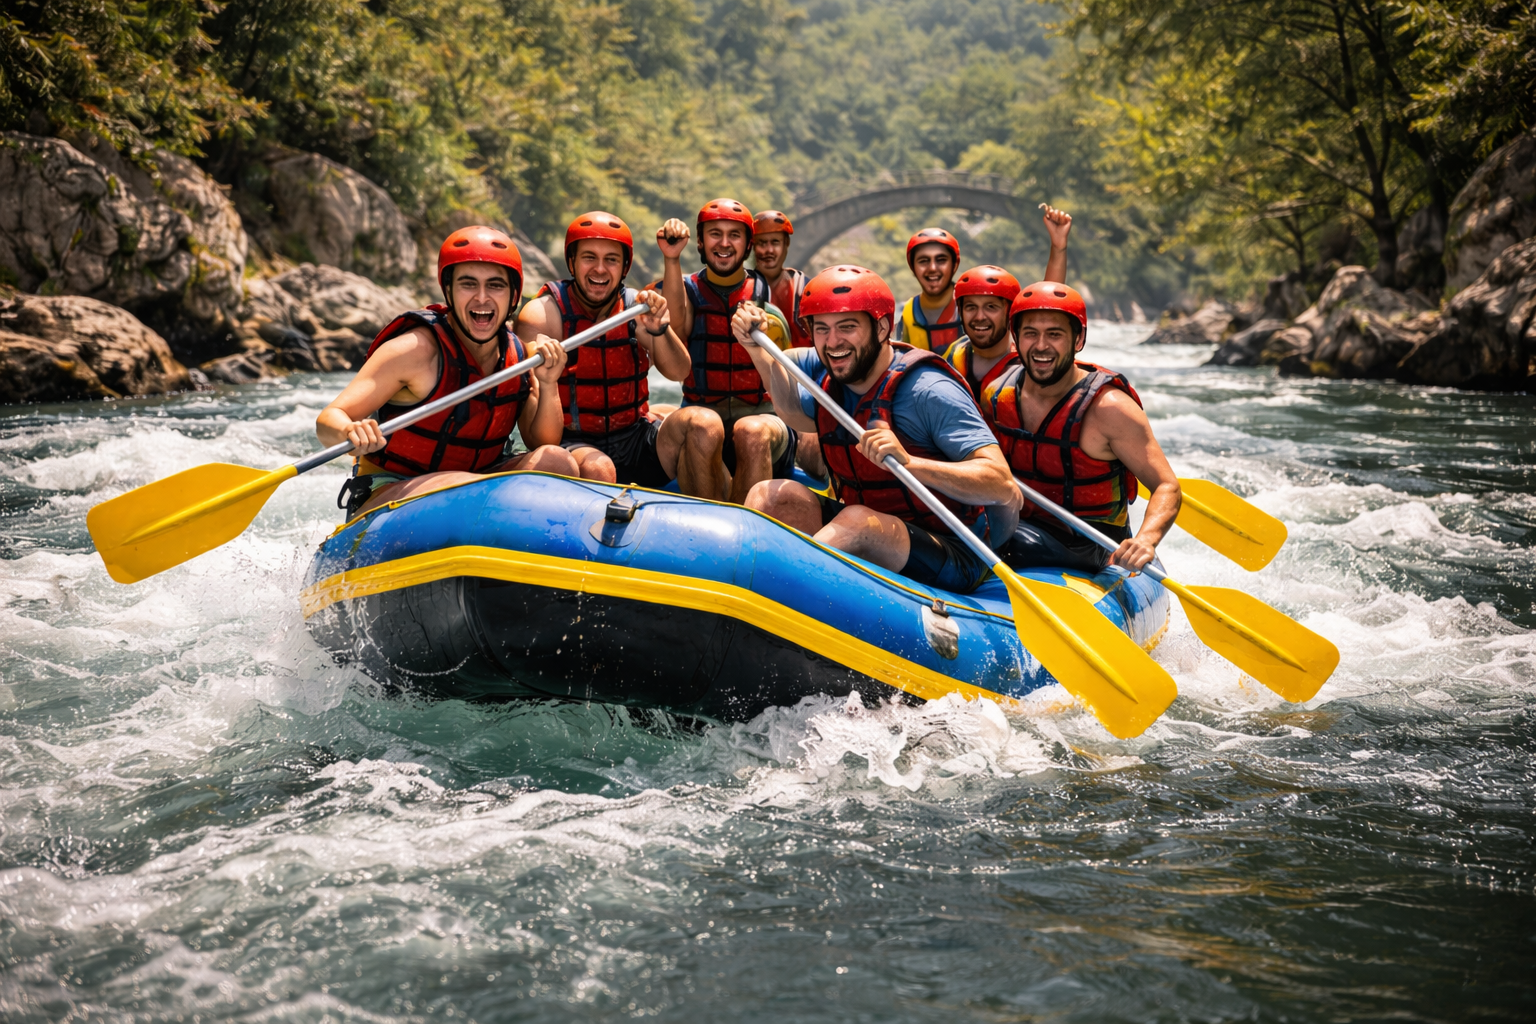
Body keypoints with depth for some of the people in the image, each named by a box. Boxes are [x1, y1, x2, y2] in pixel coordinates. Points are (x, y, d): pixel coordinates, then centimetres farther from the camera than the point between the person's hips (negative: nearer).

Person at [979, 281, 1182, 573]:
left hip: (1090, 547, -5)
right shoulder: (996, 395, -2)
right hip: (1020, 523, 5)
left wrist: (1146, 539, -35)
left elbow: (1167, 486, -17)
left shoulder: (1107, 407, -18)